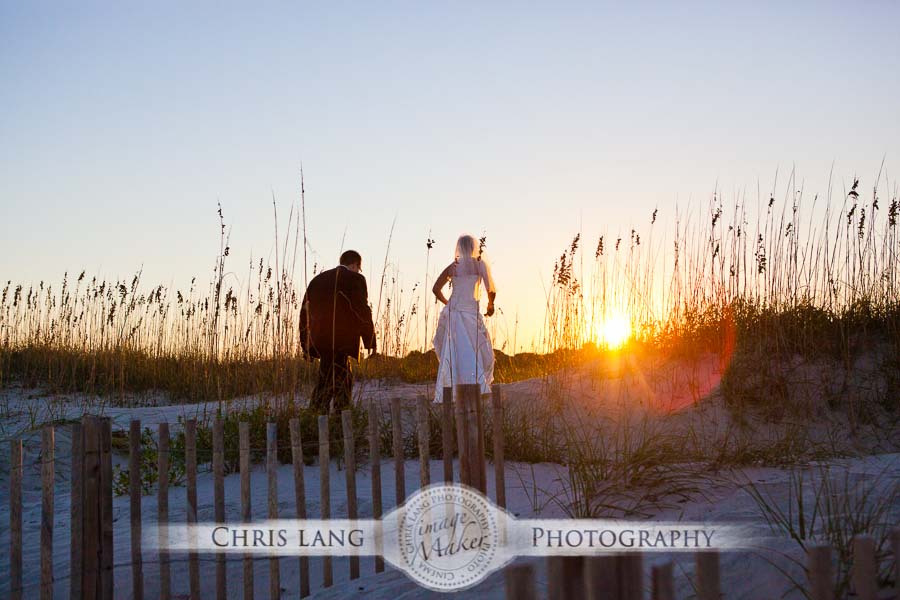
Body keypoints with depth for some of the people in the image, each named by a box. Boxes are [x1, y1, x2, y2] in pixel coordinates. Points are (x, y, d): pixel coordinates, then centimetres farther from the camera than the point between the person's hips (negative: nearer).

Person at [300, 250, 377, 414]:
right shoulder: (355, 279, -1)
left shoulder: (317, 280, 18)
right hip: (342, 342, -7)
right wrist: (370, 342, -3)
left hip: (320, 341, 7)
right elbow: (363, 312, -7)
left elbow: (305, 313, 16)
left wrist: (306, 346, 19)